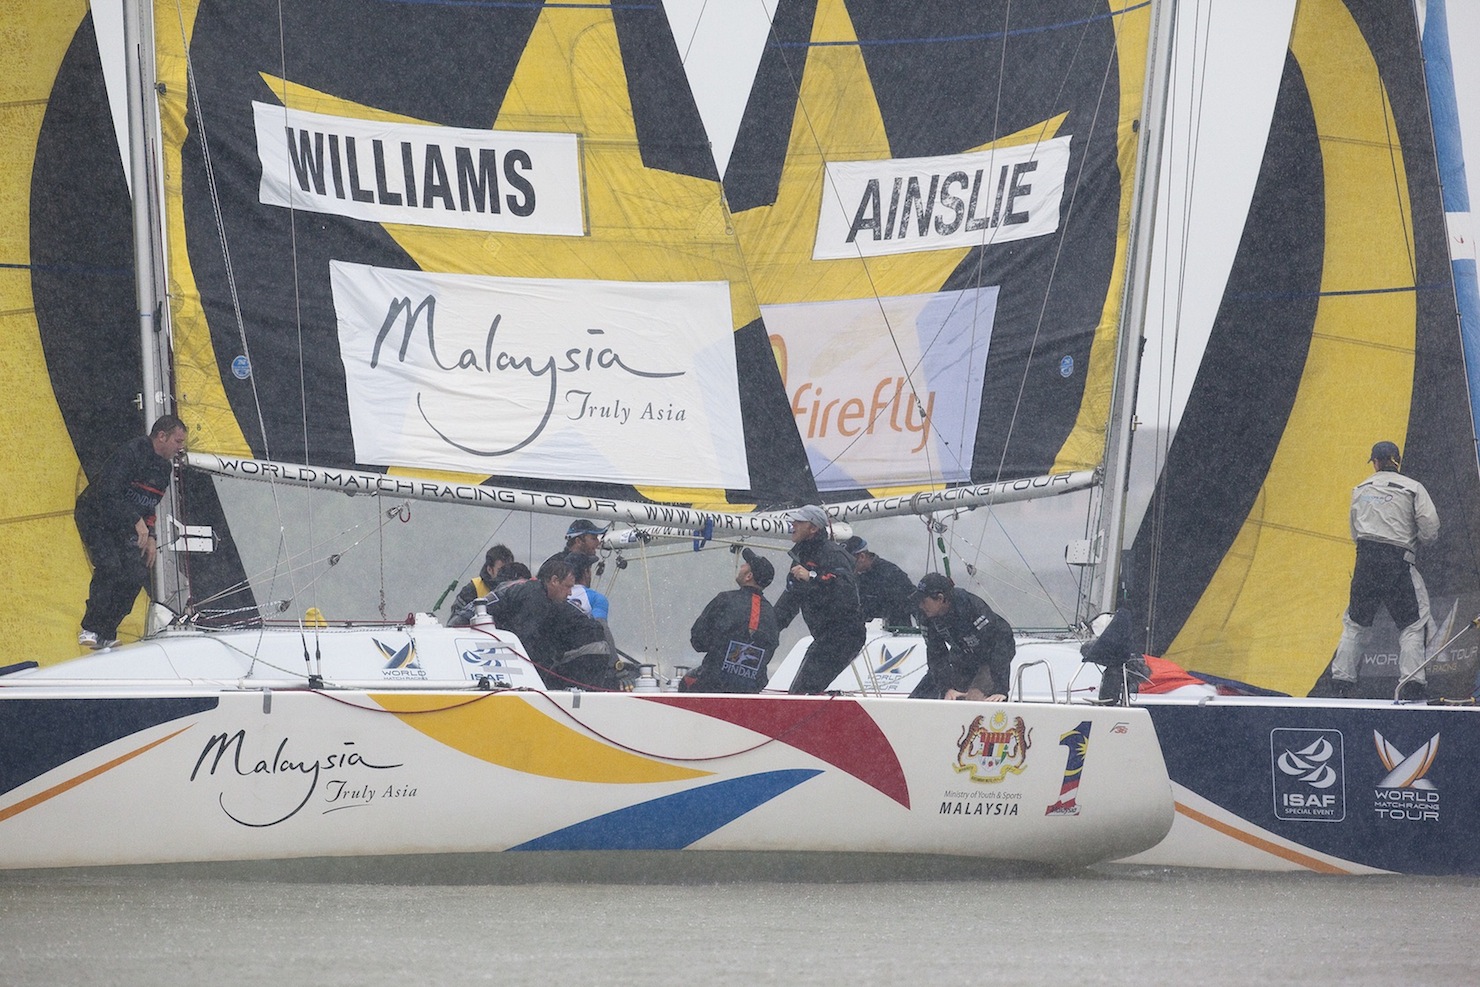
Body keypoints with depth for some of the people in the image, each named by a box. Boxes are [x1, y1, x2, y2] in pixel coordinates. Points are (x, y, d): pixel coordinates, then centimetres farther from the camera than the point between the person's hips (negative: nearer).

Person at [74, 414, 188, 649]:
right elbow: (108, 494, -30)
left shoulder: (164, 467, 5)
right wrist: (137, 522, -33)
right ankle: (90, 629, -16)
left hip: (124, 527, 8)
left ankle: (106, 634, 0)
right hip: (95, 517, -8)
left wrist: (150, 536, 4)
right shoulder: (130, 453, -23)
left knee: (138, 574, -7)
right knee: (110, 566, -26)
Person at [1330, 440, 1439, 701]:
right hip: (1398, 560, -3)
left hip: (1365, 558, 3)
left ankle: (1342, 678, 13)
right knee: (1412, 623, 3)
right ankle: (1411, 681, -10)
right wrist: (1416, 541, 13)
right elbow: (1430, 527, -6)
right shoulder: (1412, 488, 0)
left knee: (1355, 621, 16)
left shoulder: (1360, 489, 13)